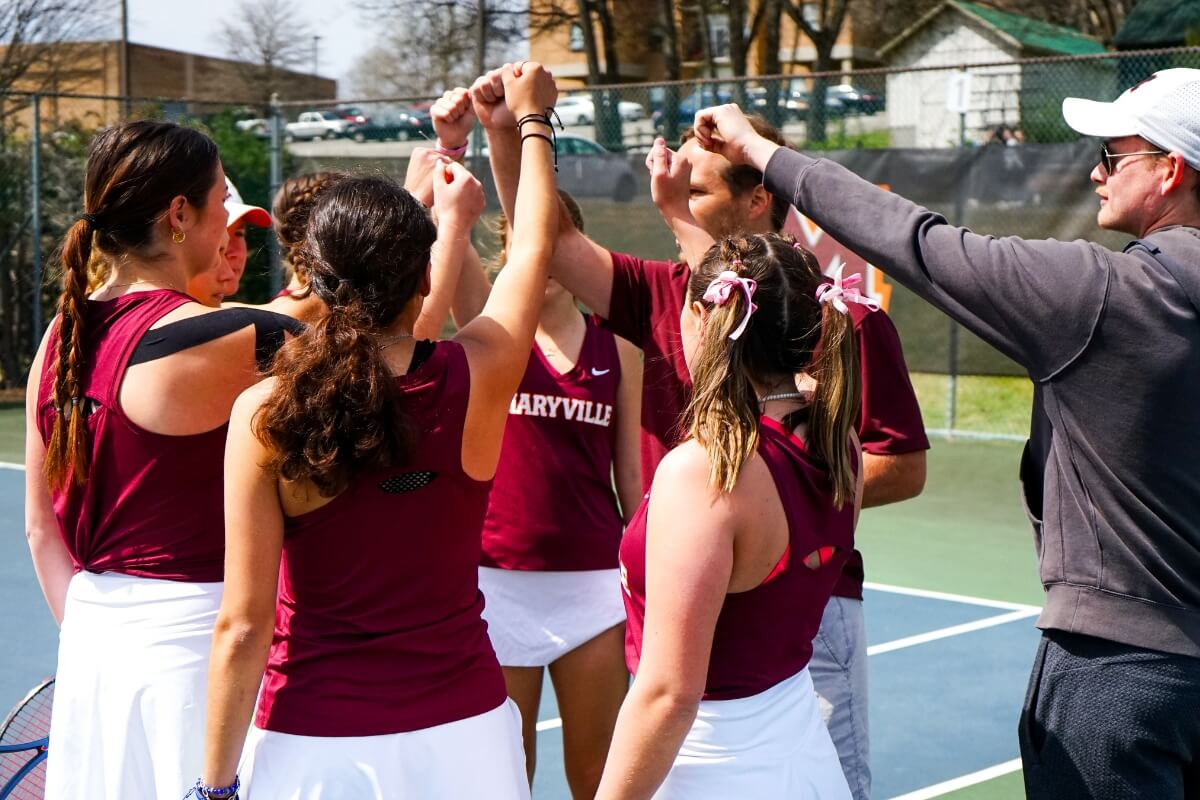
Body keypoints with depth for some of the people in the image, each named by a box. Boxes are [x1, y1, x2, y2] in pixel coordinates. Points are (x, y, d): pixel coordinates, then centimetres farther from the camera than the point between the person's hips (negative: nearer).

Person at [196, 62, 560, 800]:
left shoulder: (267, 415, -13)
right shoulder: (476, 378, -8)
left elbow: (244, 625, -12)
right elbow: (533, 245, 12)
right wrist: (533, 118, 28)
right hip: (459, 730, 2)